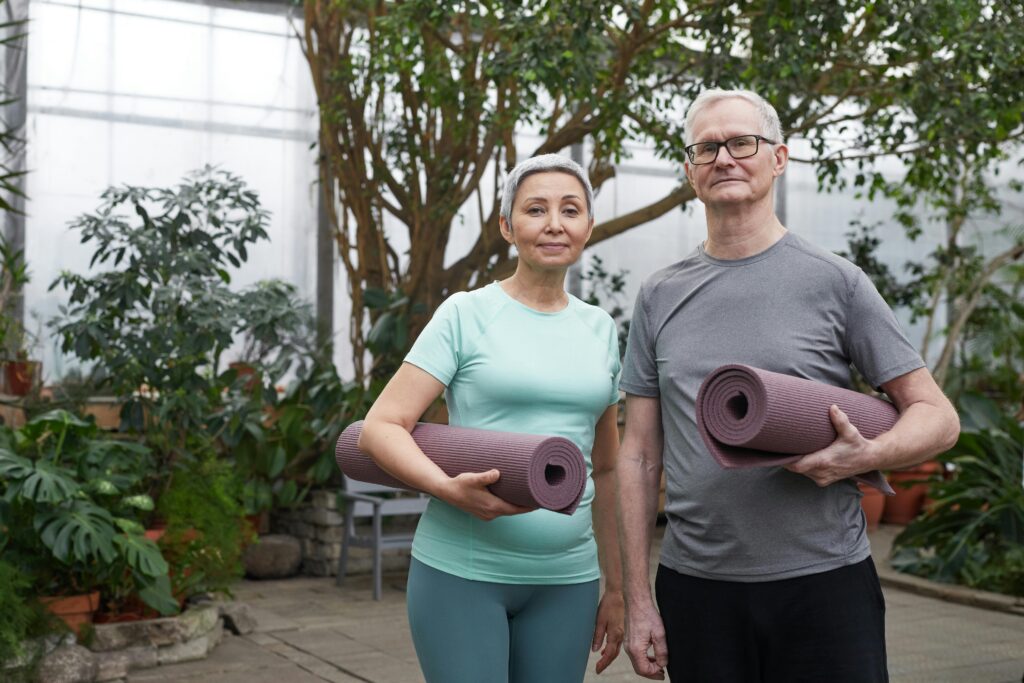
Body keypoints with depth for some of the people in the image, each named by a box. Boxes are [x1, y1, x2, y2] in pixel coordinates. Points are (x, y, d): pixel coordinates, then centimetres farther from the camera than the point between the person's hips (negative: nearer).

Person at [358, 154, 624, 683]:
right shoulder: (467, 314, -3)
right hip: (462, 571, -4)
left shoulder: (601, 329, 10)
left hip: (567, 579, 4)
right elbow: (381, 426, -8)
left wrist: (616, 586, 14)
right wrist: (450, 488, -26)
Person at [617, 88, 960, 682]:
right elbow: (640, 456, 8)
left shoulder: (835, 282, -1)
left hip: (824, 582, -2)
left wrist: (867, 456, -20)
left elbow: (937, 417, 1)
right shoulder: (660, 296, 7)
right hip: (694, 584, 2)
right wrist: (637, 599, 4)